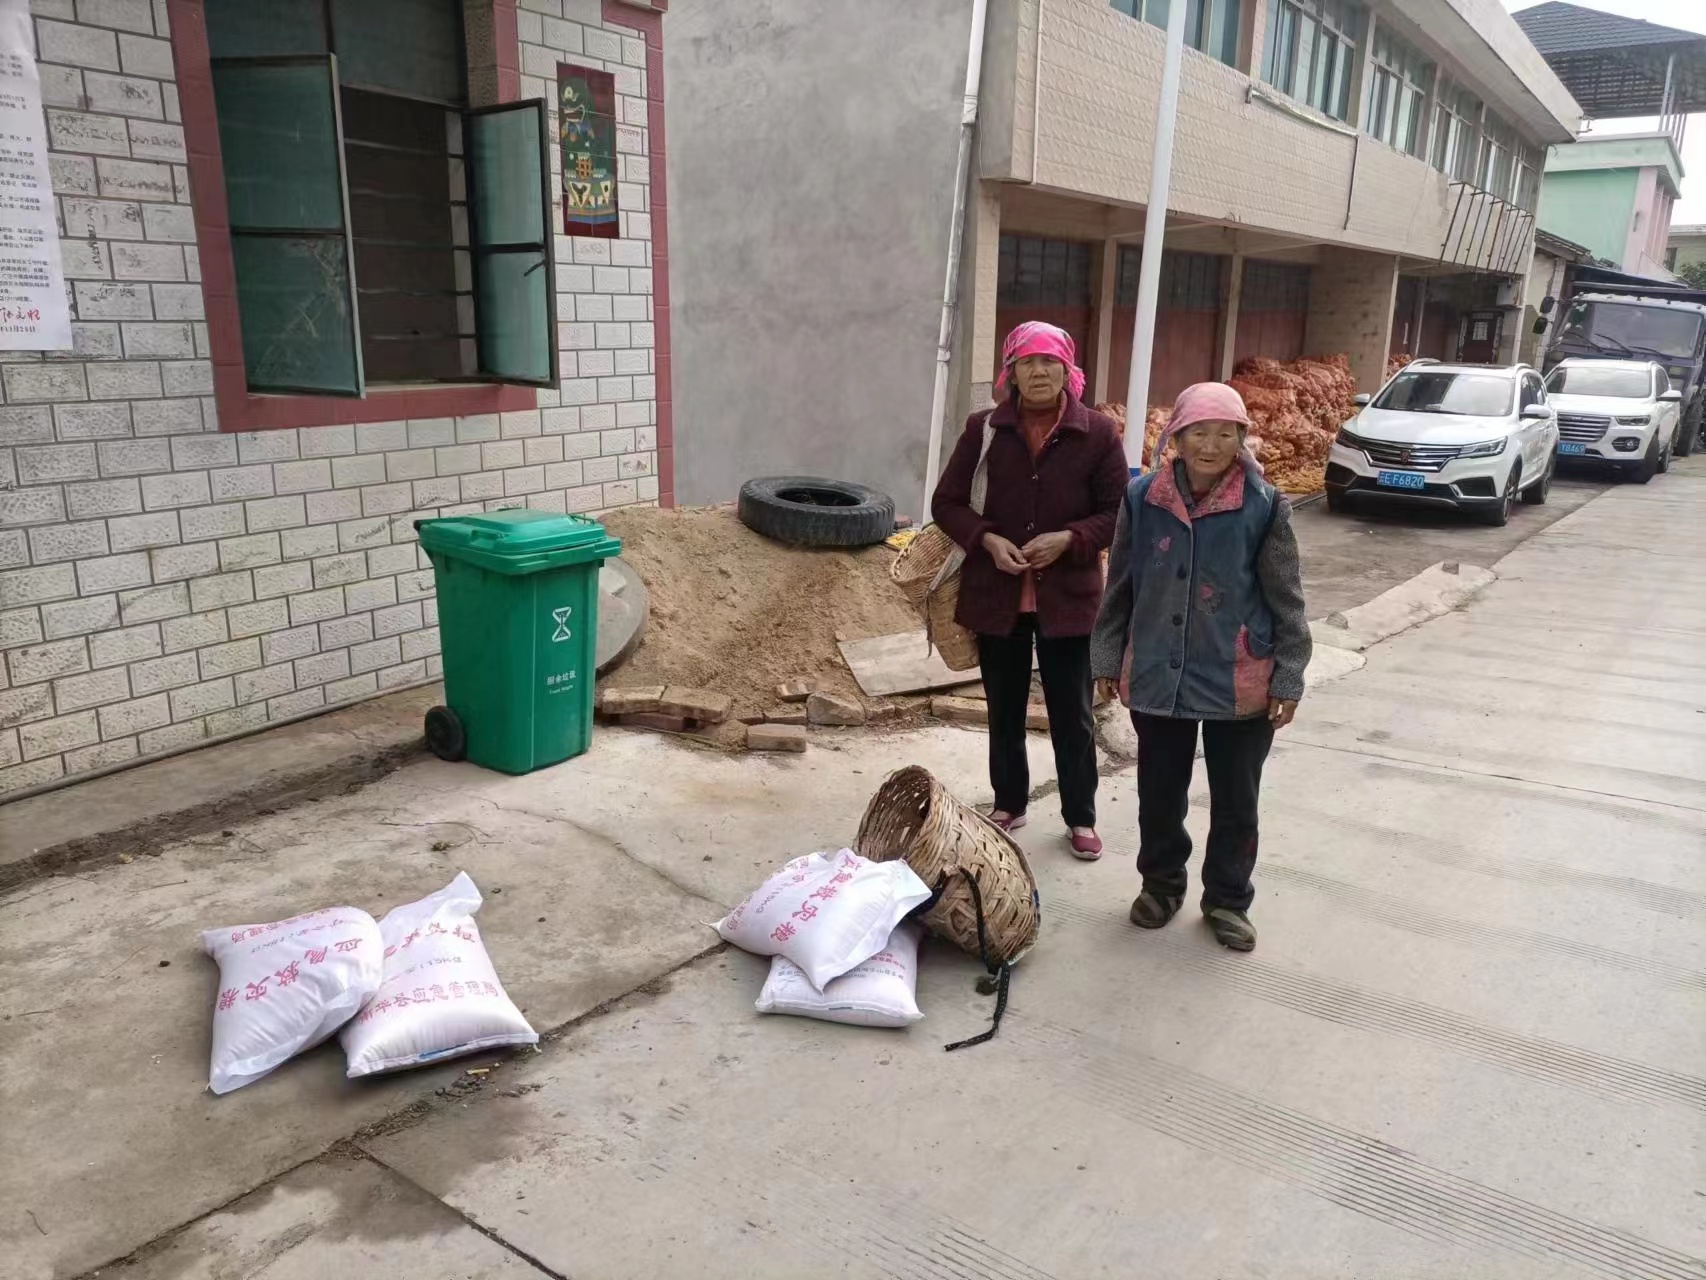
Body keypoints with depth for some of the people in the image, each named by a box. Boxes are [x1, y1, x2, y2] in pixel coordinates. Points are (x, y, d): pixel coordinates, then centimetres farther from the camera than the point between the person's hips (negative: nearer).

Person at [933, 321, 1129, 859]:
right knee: (1004, 710, 16)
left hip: (1068, 596, -1)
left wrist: (1068, 539, -18)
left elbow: (1118, 510, -1)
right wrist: (988, 540, -15)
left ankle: (1080, 818, 26)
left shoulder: (1098, 432, -5)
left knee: (1072, 714, 9)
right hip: (996, 595, 2)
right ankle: (1008, 804, 35)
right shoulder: (984, 429, -2)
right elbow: (947, 501, 2)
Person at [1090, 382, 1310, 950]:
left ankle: (1227, 899, 31)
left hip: (1240, 684, -1)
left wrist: (1288, 678, -4)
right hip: (1157, 676, 2)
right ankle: (1161, 882, 38)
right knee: (1160, 791, 15)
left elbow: (1286, 600, -3)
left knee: (1235, 799, 11)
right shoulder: (1142, 498, -3)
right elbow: (1120, 587, 6)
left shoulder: (1264, 506, -9)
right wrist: (1108, 658, 8)